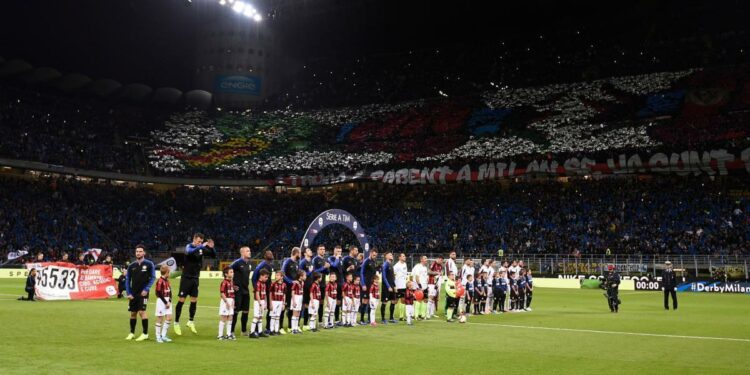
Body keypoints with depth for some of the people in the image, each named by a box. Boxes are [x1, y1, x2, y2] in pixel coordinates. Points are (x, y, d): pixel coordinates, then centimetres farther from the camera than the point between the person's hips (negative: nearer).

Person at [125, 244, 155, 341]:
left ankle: (145, 334, -5)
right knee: (133, 313, 9)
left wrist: (146, 289, -12)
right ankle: (132, 333, 23)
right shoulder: (131, 266, 7)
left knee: (142, 311, -12)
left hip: (143, 293, -4)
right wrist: (128, 293, 0)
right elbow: (127, 280, 9)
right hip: (133, 293, 4)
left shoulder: (149, 264, -3)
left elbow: (153, 277, -4)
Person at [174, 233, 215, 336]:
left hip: (195, 278, 5)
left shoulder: (201, 248, 2)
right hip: (186, 278, -5)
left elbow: (212, 254, 9)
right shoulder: (189, 246, -13)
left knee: (194, 301, 8)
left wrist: (211, 247, -11)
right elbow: (189, 252, -37)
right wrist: (201, 246, -43)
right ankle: (176, 323, 9)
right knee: (181, 300, -2)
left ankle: (191, 322, 23)